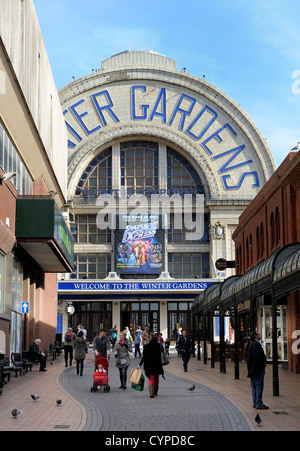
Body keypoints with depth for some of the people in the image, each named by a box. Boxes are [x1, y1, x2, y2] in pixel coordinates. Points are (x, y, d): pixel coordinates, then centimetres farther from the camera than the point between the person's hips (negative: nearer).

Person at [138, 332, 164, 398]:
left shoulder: (147, 346, -11)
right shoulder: (159, 345, -3)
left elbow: (144, 356, -9)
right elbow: (160, 356, 3)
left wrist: (140, 364, 1)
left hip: (149, 365, -3)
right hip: (157, 365, 3)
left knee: (150, 379, 3)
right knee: (156, 379, 18)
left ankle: (151, 393, -13)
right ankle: (155, 392, 29)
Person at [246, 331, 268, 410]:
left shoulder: (250, 344, 14)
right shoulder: (255, 344, -17)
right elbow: (258, 356, -26)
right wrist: (263, 364, -11)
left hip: (253, 369, 10)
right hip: (258, 368, -10)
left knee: (254, 386, 13)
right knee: (259, 386, -8)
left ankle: (255, 403, 18)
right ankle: (259, 404, -7)